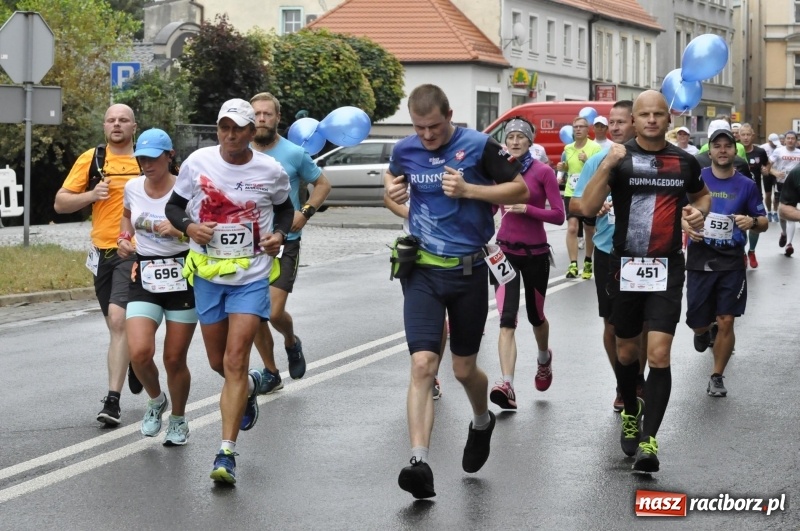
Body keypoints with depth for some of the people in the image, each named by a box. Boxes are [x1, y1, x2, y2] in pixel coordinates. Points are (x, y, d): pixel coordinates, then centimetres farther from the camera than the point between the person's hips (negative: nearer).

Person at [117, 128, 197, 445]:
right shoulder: (132, 187, 4)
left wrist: (179, 230, -23)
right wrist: (124, 238, 8)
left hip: (182, 278, -3)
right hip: (144, 279, 3)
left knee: (174, 359, 3)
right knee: (139, 352, -17)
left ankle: (178, 420, 28)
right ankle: (156, 401, 14)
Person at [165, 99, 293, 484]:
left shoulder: (270, 171, -4)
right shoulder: (197, 162, -4)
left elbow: (285, 207, 15)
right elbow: (174, 206, 7)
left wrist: (280, 234, -5)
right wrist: (190, 227, -14)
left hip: (252, 277, -3)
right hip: (208, 275, 3)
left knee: (235, 362, -12)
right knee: (218, 362, 14)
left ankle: (226, 453, -11)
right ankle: (249, 386, 51)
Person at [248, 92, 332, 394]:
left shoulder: (294, 154, -5)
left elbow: (323, 184, 7)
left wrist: (306, 212, -8)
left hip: (284, 243, -4)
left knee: (274, 312, -13)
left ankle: (291, 343, 20)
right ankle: (270, 373, 19)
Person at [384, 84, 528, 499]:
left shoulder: (479, 147, -9)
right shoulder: (405, 150, 2)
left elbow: (521, 190, -6)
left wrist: (469, 190, -19)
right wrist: (392, 189, -2)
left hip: (469, 271, -1)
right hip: (422, 271, 2)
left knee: (464, 369, 12)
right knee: (422, 364, -14)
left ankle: (482, 422, 46)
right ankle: (419, 462, -21)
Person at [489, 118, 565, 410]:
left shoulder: (543, 172, -7)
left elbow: (558, 215, -10)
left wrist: (526, 209, -22)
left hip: (535, 253, -1)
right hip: (505, 252, 1)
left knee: (536, 315, 18)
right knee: (507, 319, -13)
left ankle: (544, 359, 50)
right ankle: (507, 386, -23)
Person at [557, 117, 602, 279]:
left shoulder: (595, 148, -9)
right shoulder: (568, 148, 6)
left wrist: (587, 161, -25)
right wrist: (562, 167, 0)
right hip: (571, 193, 2)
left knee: (589, 230, 13)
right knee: (572, 227, -14)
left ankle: (588, 263, 32)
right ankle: (573, 265, -16)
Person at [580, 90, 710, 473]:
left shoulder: (684, 161, 4)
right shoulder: (619, 158, -3)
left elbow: (702, 195, 24)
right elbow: (587, 208, -14)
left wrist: (699, 211, 1)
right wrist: (606, 165, -27)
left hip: (667, 268, 0)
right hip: (626, 266, 0)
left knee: (659, 355, -12)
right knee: (627, 350, 15)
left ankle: (648, 441, -11)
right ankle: (631, 414, 41)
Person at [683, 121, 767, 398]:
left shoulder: (747, 185, 1)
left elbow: (764, 222, 7)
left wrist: (752, 222, -16)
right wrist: (685, 225, -13)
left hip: (731, 263, 0)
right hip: (699, 260, 0)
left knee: (726, 321, -3)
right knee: (697, 320, 6)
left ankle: (717, 377, 12)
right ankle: (702, 332, 45)